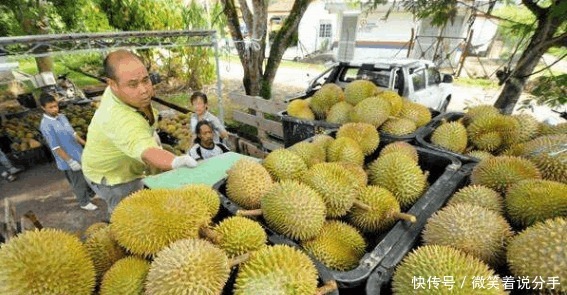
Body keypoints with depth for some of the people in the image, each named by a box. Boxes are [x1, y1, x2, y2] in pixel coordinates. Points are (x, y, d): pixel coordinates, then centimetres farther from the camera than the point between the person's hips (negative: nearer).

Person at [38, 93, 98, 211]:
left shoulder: (61, 116, 3)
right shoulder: (46, 125, -20)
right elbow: (55, 147, -20)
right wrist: (70, 161, -21)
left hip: (79, 153, 7)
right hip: (69, 159, -7)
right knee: (79, 182, 7)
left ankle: (90, 193, 43)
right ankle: (84, 202, 25)